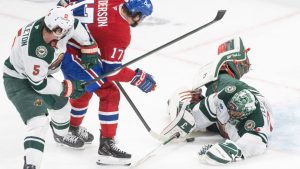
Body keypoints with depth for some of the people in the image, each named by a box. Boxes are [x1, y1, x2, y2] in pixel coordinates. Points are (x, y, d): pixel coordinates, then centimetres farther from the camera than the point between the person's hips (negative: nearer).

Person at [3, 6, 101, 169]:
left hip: (40, 73, 8)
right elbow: (38, 84, -28)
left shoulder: (61, 23, -24)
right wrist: (69, 87, -18)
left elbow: (76, 26, 1)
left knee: (60, 103, 26)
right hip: (18, 80, -8)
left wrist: (89, 48, 0)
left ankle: (61, 135, 56)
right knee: (39, 121, -24)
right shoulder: (34, 50, -41)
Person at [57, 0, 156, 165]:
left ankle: (73, 128, 50)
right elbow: (111, 70, -13)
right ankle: (106, 144, -4)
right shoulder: (121, 33, -19)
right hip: (74, 55, -9)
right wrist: (139, 78, -7)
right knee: (109, 94, -4)